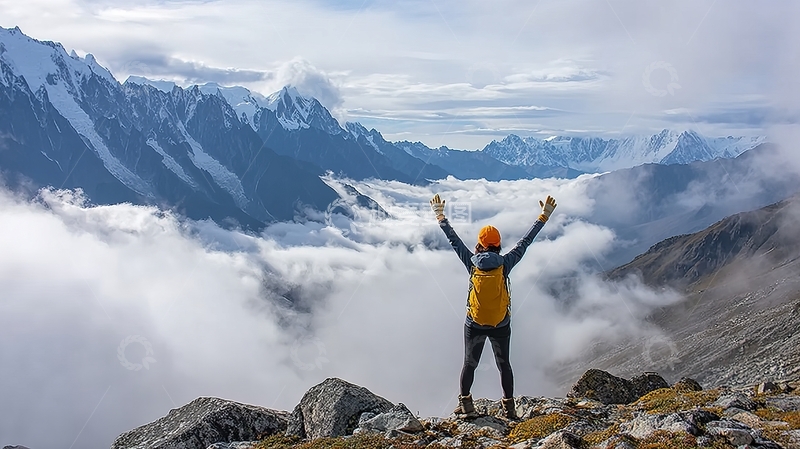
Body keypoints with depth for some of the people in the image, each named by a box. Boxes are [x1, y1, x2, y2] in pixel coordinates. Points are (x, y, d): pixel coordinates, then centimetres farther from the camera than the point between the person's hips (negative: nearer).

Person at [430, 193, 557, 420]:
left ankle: (465, 404, 19)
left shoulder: (471, 263, -11)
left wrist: (440, 217, 10)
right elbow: (525, 242, -5)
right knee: (504, 364, 15)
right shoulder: (505, 264, -12)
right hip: (501, 326, 0)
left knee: (469, 363, 16)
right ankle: (509, 407, 20)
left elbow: (454, 240, -1)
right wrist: (543, 216, 2)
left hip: (474, 326, 0)